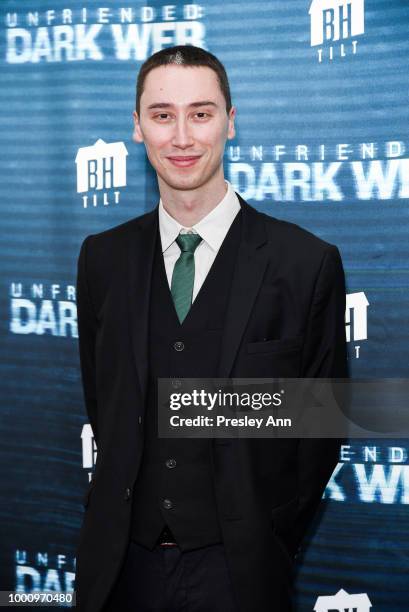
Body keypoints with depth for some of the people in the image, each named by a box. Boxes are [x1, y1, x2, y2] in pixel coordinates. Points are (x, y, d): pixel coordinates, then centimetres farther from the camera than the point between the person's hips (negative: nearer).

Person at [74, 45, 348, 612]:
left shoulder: (308, 263, -9)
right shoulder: (103, 257, 2)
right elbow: (101, 402, 9)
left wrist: (266, 547, -2)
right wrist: (122, 514, 3)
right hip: (122, 564, 3)